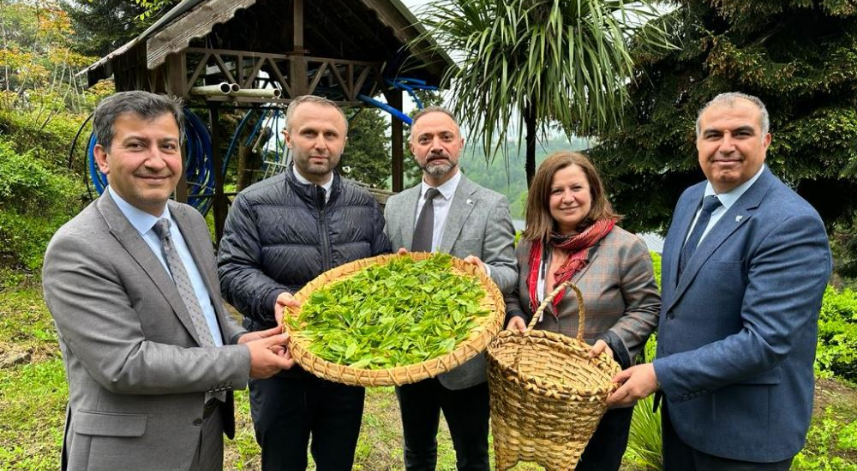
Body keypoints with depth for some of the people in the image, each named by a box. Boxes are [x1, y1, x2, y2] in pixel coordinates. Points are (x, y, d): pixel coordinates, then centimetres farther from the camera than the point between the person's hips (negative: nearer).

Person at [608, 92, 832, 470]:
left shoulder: (793, 224, -22)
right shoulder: (691, 199, 3)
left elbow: (765, 341, -28)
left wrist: (660, 375, -26)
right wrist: (664, 373, 14)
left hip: (745, 430, -7)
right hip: (681, 405, 7)